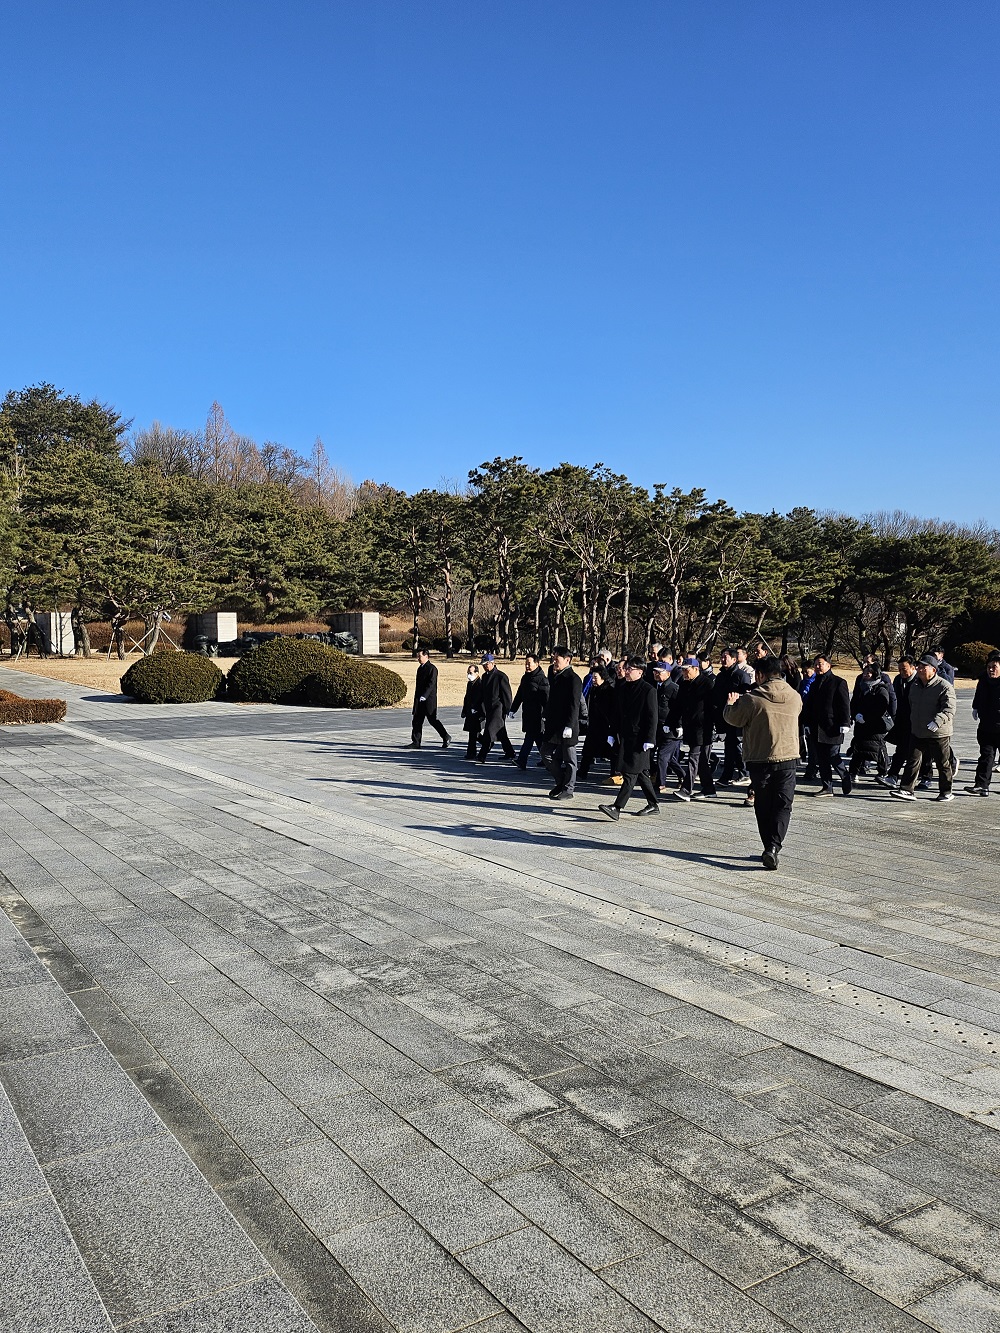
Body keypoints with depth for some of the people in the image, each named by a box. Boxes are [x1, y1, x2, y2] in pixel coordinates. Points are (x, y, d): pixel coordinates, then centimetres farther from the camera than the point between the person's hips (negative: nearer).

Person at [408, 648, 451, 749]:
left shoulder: (432, 668, -11)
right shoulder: (420, 668, 16)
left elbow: (431, 684, -20)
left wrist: (424, 696, -28)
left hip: (429, 699, -8)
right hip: (419, 700, 8)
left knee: (433, 720, -2)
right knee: (417, 721, 4)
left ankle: (446, 738, 12)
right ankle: (416, 742, 7)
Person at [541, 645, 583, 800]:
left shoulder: (573, 679, -13)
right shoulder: (554, 675, 12)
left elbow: (574, 706, -18)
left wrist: (569, 726, -23)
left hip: (567, 728, -8)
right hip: (554, 726, 8)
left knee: (569, 759, 2)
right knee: (547, 753, 9)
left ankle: (568, 790, 11)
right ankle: (561, 782, 24)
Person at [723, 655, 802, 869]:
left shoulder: (751, 700, -12)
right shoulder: (795, 697, 1)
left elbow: (732, 718, 0)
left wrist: (730, 704, 24)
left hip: (760, 760, -2)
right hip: (788, 758, 2)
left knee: (764, 806, 12)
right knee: (783, 805, 4)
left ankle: (770, 847, 14)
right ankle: (774, 846, -12)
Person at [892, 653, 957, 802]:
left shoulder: (944, 686, -13)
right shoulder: (915, 687, 11)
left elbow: (949, 709, -21)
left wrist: (937, 721, -36)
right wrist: (912, 725, 22)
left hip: (939, 734, -6)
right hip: (918, 733, 6)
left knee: (943, 764, 8)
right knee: (913, 761, -1)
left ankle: (946, 792, 21)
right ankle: (907, 789, -2)